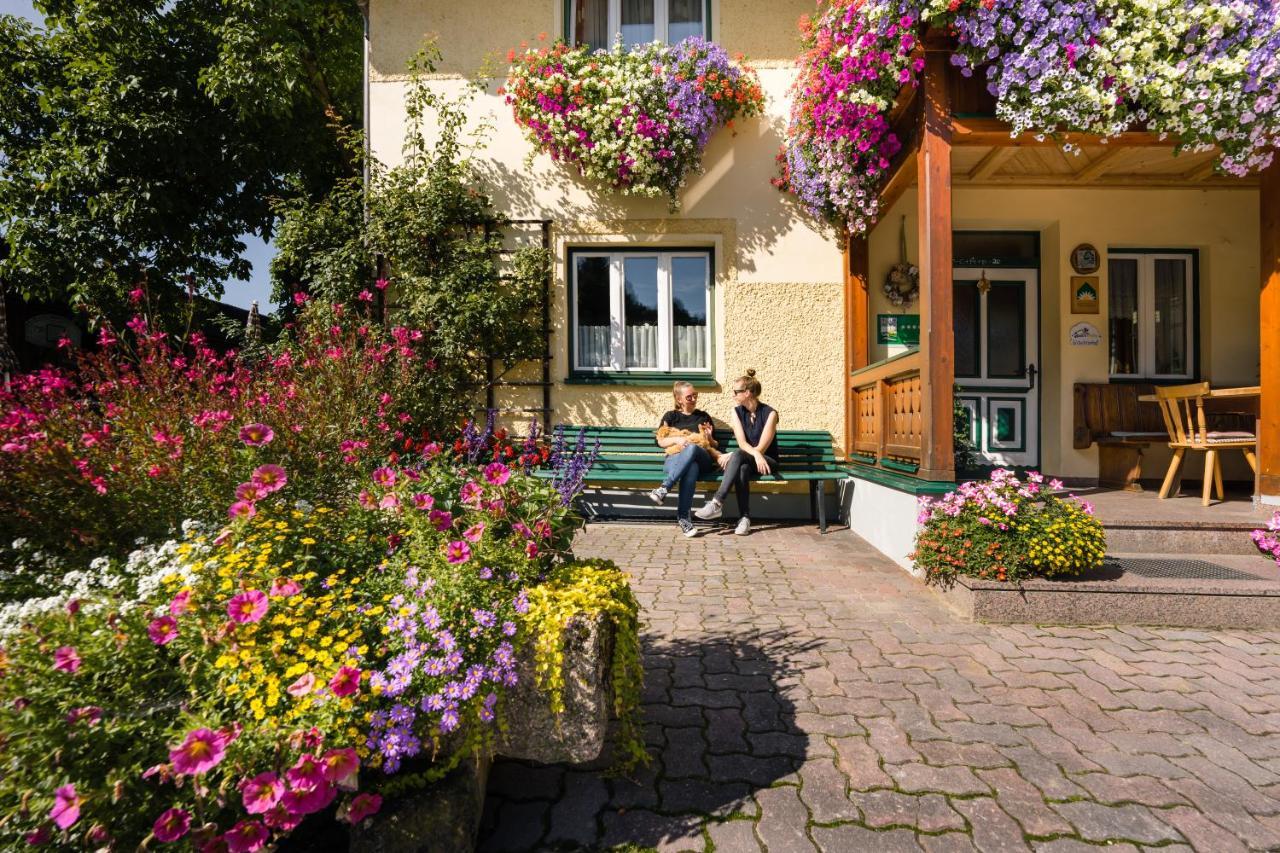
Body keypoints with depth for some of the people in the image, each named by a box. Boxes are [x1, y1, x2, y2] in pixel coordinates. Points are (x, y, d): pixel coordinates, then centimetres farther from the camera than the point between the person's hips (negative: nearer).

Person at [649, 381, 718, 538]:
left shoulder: (704, 416, 27)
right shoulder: (670, 416, 22)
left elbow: (713, 445, 26)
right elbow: (661, 442, 10)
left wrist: (709, 437, 3)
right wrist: (677, 439, -9)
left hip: (702, 458, 1)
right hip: (675, 458, -1)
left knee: (692, 448, -40)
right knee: (691, 468, -41)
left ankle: (664, 489, -48)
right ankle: (684, 518, -44)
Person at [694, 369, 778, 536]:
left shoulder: (770, 413, -11)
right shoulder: (737, 411, 3)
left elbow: (761, 448, -15)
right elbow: (742, 443, -8)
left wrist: (730, 456, -17)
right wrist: (756, 454, -30)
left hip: (767, 461, -3)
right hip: (746, 461, 3)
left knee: (738, 456, -35)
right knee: (742, 469, -35)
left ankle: (717, 503, -40)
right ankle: (744, 517, -36)